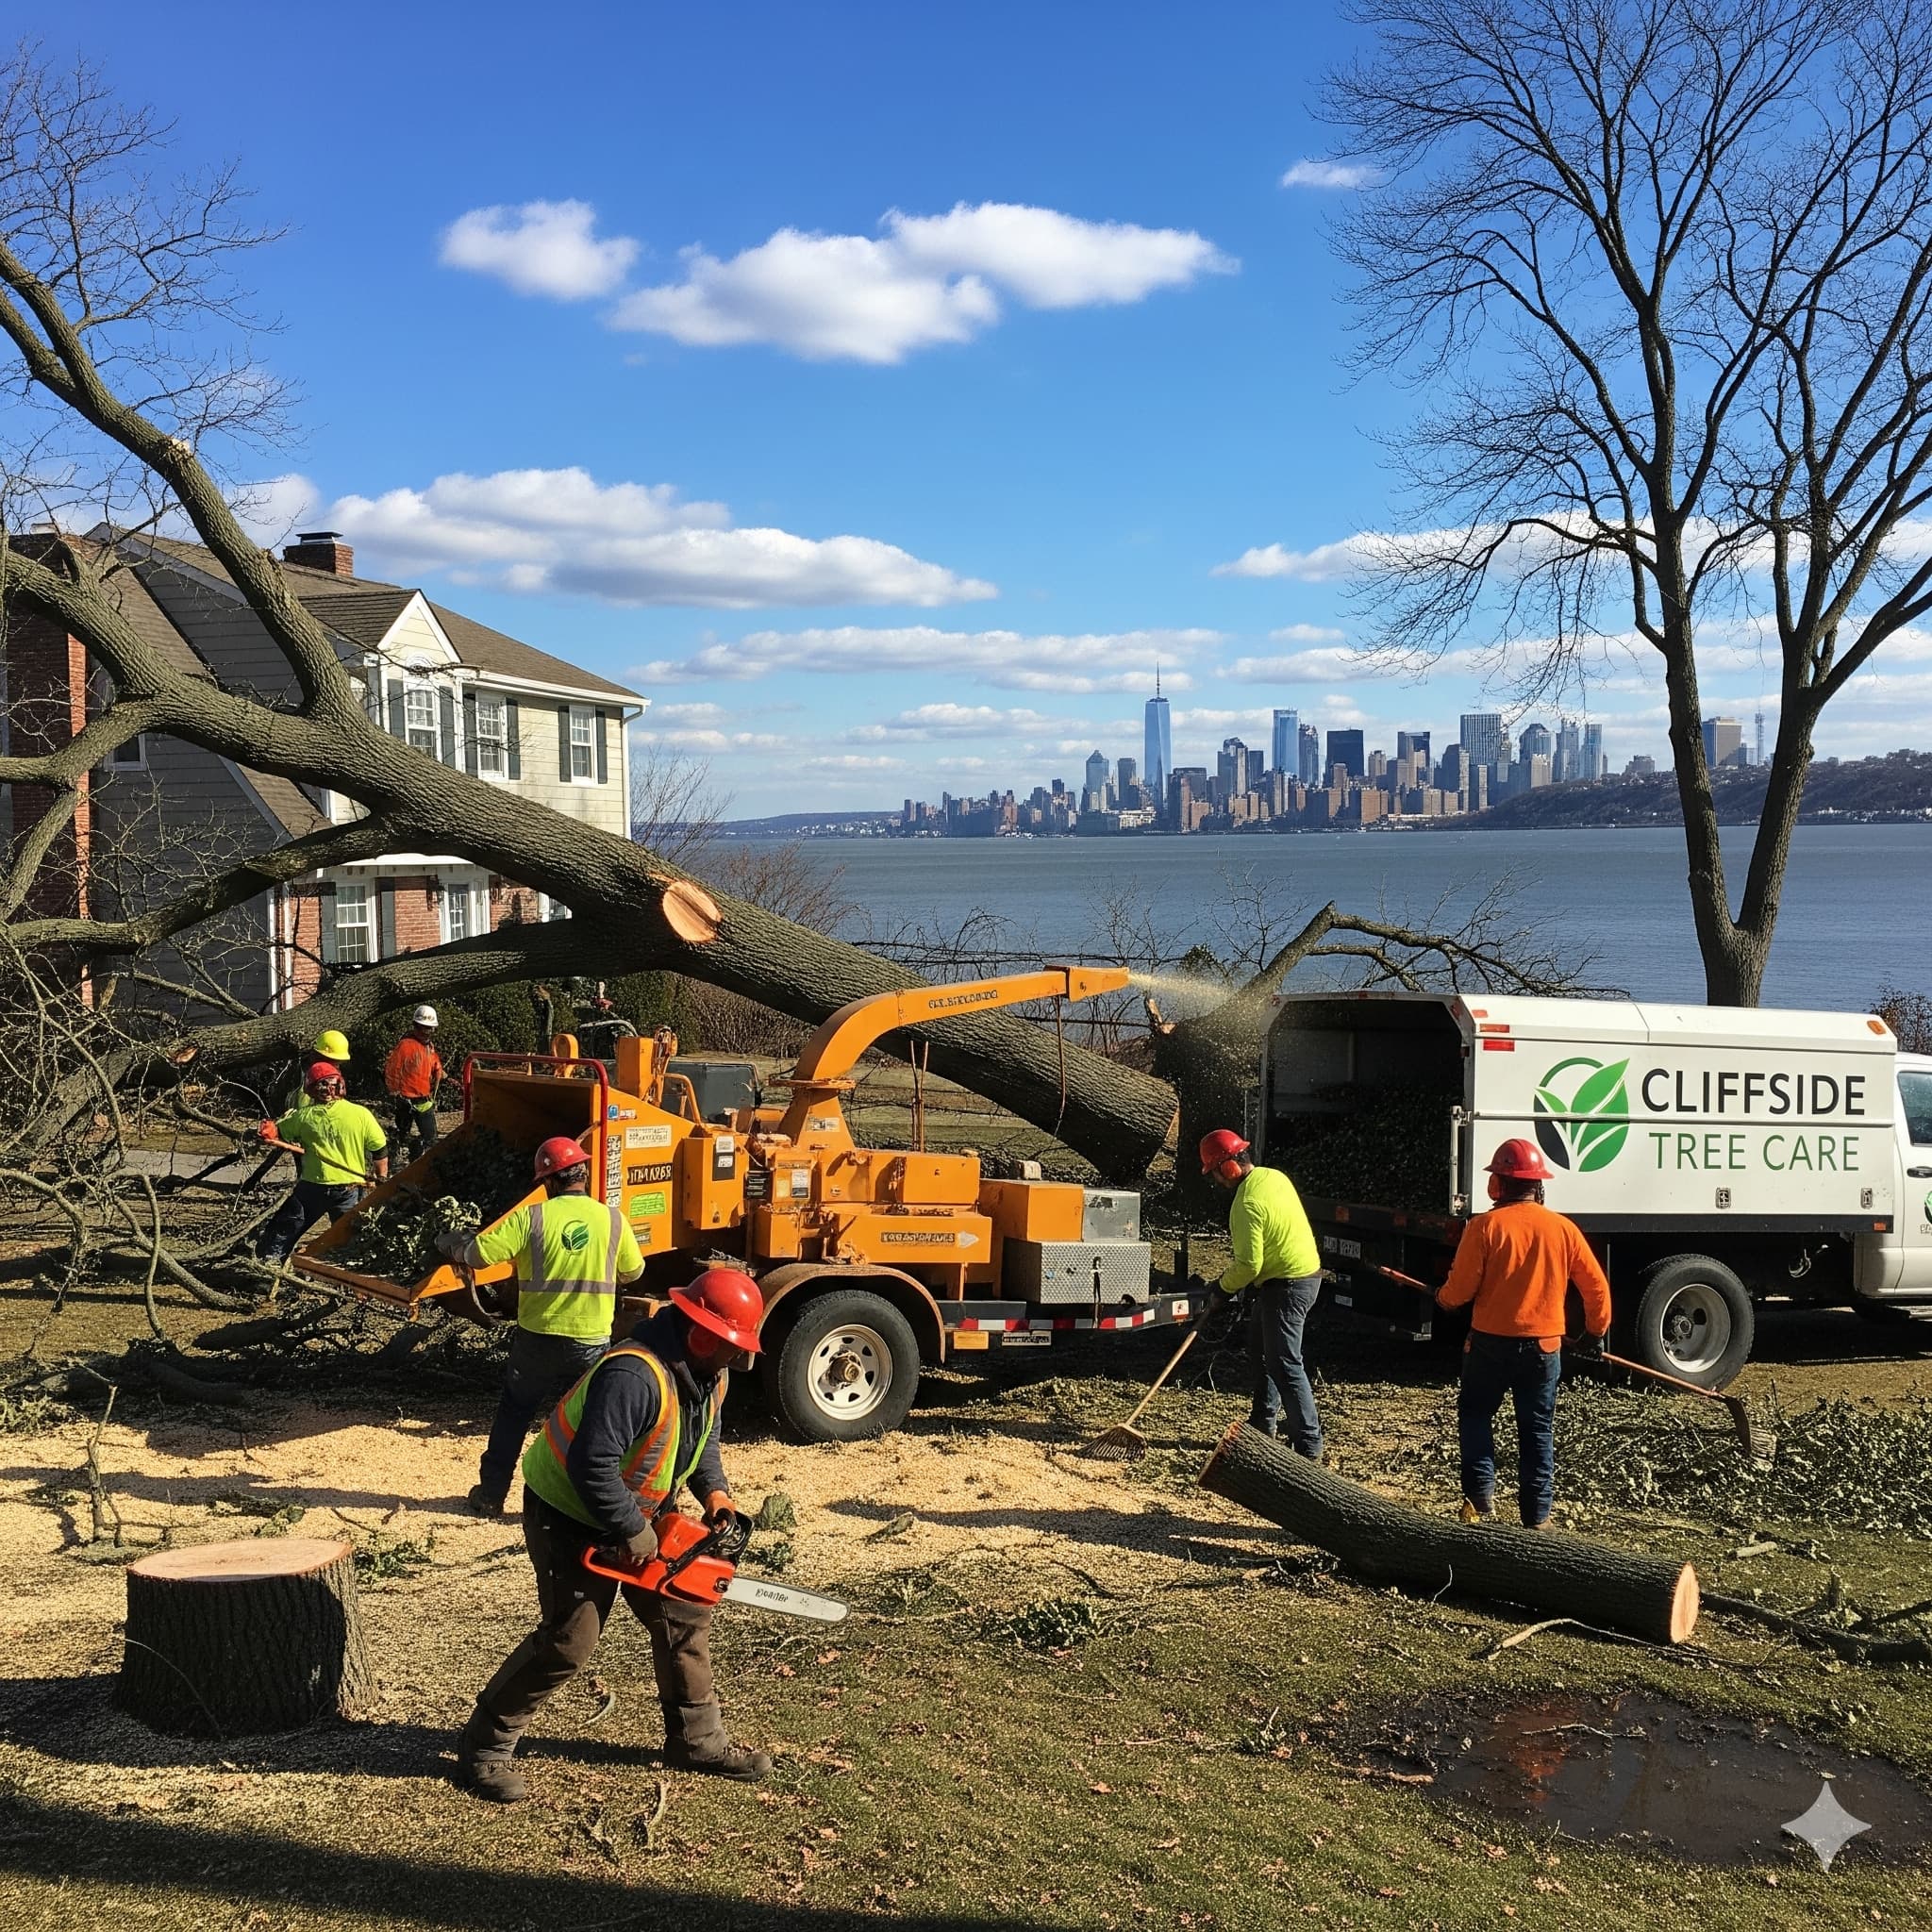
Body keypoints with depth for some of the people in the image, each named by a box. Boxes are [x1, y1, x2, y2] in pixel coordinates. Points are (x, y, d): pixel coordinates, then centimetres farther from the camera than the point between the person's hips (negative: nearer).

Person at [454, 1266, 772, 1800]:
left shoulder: (708, 1373, -5)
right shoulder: (634, 1376, -36)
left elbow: (702, 1437, 13)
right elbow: (592, 1466, -38)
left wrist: (713, 1490, -4)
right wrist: (633, 1533, -27)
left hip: (639, 1515, 9)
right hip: (569, 1518, -9)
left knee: (685, 1617, 9)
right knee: (569, 1641, -7)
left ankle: (698, 1740, 23)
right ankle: (484, 1747, 8)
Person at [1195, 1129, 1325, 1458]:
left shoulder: (1247, 1204, -24)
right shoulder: (1275, 1176, 5)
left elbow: (1248, 1265, -23)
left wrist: (1222, 1289, -6)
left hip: (1286, 1286, -11)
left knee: (1284, 1365, -8)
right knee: (1261, 1350, 22)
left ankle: (1309, 1445, -9)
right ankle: (1263, 1425, 31)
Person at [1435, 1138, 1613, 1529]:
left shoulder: (1485, 1227, -11)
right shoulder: (1563, 1229, -2)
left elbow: (1460, 1290, -11)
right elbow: (1596, 1287, 4)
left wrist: (1441, 1297, 12)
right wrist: (1596, 1332, 19)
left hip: (1490, 1342, -2)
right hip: (1543, 1346, 2)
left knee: (1475, 1415, 17)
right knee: (1537, 1429, 13)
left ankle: (1480, 1498, 6)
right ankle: (1537, 1515, 13)